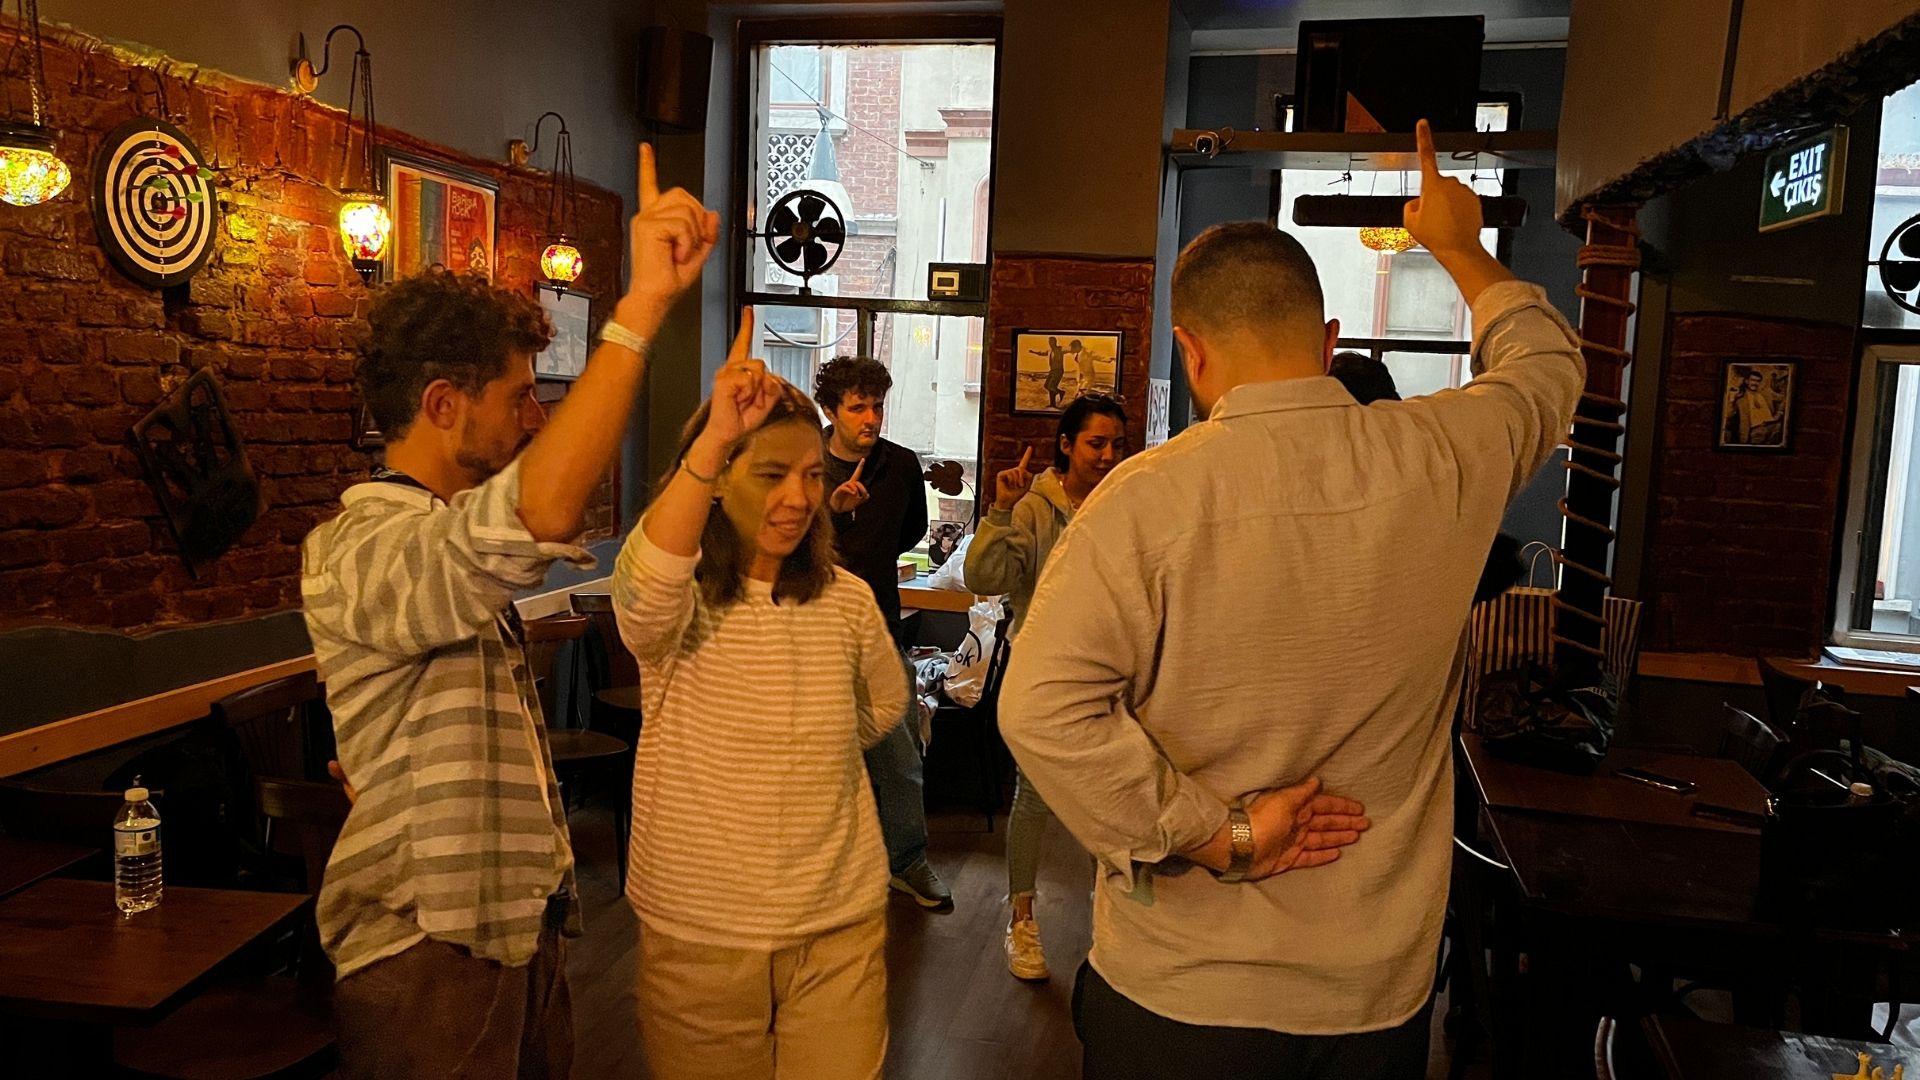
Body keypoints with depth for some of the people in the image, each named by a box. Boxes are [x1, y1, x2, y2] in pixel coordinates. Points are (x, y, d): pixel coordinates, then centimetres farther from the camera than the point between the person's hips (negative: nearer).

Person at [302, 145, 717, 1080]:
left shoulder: (449, 538, 12)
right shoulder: (353, 553, -22)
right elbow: (544, 515, -42)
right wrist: (645, 302, -41)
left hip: (522, 928, 9)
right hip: (430, 958, -9)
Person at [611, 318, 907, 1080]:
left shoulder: (847, 602, -1)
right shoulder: (677, 604, -10)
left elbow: (885, 710, 18)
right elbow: (643, 589, -36)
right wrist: (713, 437, -45)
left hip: (840, 928, 2)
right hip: (697, 931, -2)